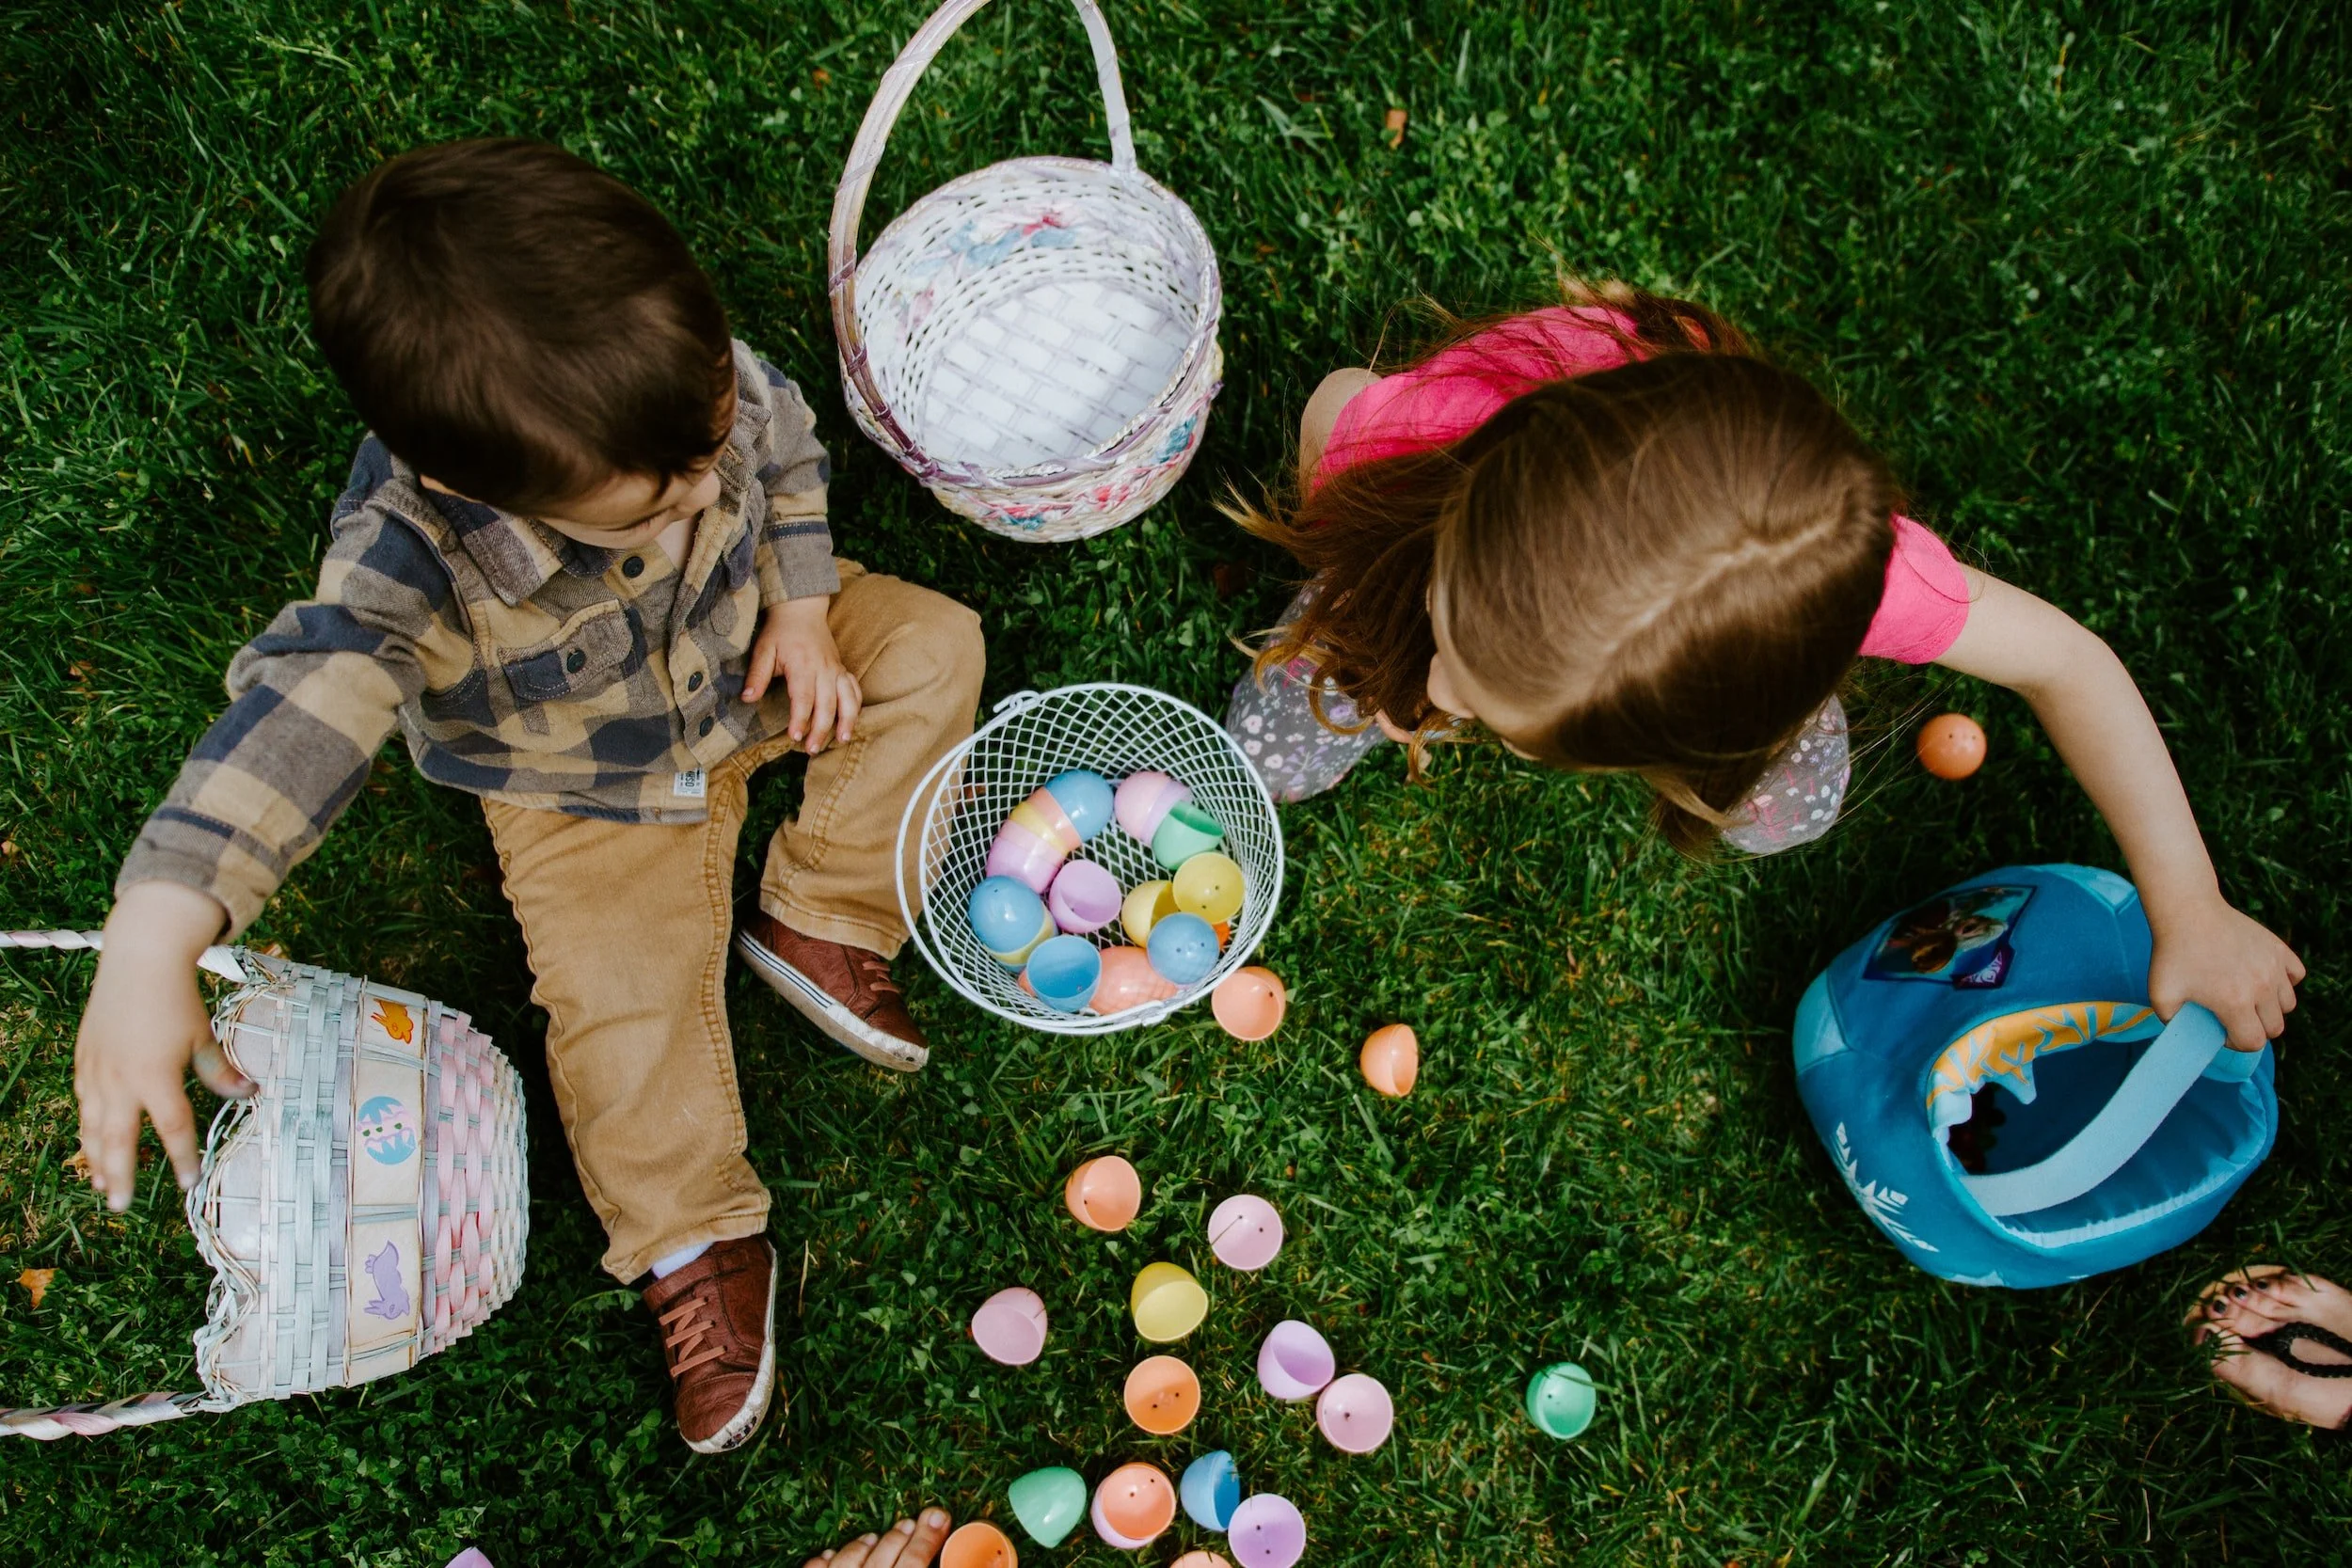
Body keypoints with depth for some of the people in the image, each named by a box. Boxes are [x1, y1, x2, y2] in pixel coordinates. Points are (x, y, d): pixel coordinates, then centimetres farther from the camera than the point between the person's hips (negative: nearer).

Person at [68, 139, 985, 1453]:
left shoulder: (694, 374, -28)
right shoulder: (417, 557, -41)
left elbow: (787, 450, -6)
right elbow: (308, 703, -52)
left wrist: (801, 610, -13)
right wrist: (155, 940, -63)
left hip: (746, 657, 4)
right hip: (589, 786, -4)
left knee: (932, 644, -6)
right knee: (619, 996, -11)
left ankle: (817, 924, -3)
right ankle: (695, 1244, 9)